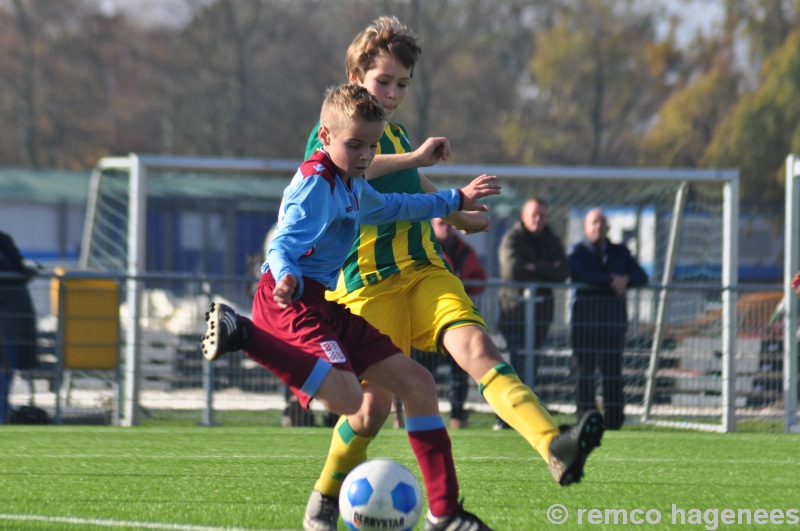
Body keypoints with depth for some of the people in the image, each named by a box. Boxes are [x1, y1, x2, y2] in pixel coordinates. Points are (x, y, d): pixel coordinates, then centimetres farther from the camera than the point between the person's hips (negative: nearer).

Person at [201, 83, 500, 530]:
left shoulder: (352, 184, 20)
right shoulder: (316, 183, -11)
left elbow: (388, 206, 42)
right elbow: (284, 244, -23)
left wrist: (454, 201, 49)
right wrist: (286, 277, -45)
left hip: (325, 304, 10)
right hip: (293, 301, -10)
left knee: (416, 383, 8)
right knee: (346, 397, -35)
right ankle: (240, 333, -24)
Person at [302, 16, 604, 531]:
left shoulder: (397, 135, 23)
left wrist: (461, 215, 53)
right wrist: (415, 158, -21)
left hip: (425, 270, 5)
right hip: (369, 281, -5)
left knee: (477, 347, -21)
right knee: (375, 403, -5)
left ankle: (557, 449, -43)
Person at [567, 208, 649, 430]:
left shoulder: (620, 252, 18)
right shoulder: (577, 251, 6)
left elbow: (641, 277, 9)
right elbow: (579, 276, -13)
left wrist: (625, 280, -13)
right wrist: (611, 281, -18)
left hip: (614, 313, 3)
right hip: (585, 315, -3)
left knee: (613, 369, -1)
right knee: (584, 368, -6)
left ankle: (614, 420, 0)